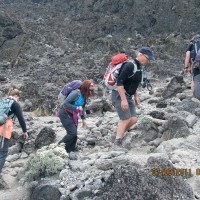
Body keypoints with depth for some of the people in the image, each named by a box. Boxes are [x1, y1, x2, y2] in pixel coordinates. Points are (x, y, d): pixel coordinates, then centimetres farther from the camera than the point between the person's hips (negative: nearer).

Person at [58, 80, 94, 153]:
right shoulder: (76, 93, -24)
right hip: (65, 114, -8)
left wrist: (83, 118, 7)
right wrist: (76, 108, -27)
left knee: (74, 135, 5)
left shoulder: (85, 96, 2)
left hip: (73, 115, 8)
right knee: (72, 133, -15)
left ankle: (70, 152, 16)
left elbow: (82, 108, 13)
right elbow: (65, 104, -25)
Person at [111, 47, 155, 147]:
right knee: (126, 119, -8)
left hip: (127, 96, 9)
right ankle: (117, 142, 3)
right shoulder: (130, 65, -19)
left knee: (133, 119, 4)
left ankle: (120, 134, 21)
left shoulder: (138, 67, 11)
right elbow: (119, 82, -25)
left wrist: (136, 96, 19)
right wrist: (123, 99, -27)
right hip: (119, 95, -9)